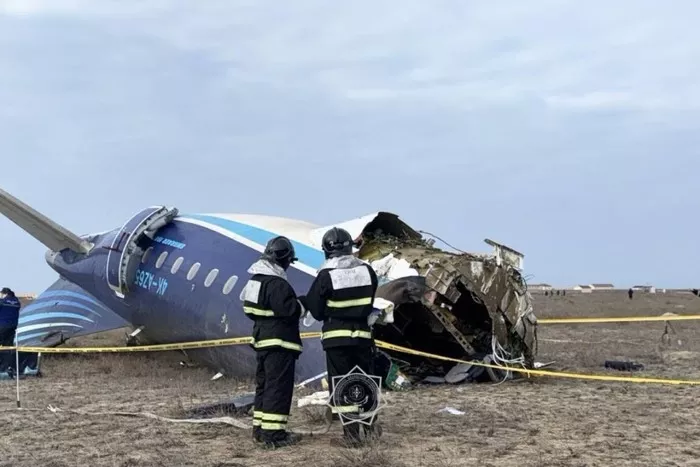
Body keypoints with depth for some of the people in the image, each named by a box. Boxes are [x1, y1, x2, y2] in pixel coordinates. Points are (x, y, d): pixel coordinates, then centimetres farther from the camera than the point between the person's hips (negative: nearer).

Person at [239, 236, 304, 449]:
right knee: (278, 387, -7)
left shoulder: (256, 279, 11)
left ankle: (260, 428, 24)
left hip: (262, 340, 10)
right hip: (279, 343, -10)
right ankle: (273, 433, -7)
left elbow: (250, 308, 18)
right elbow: (290, 311, -24)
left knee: (264, 384, 17)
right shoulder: (277, 284, -20)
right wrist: (301, 303, -6)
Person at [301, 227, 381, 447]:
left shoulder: (326, 275, -11)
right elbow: (368, 303, 9)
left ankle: (352, 432, 4)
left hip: (336, 336, -3)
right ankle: (371, 422, 17)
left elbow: (316, 311, -4)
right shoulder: (367, 270, 0)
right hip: (362, 334, 3)